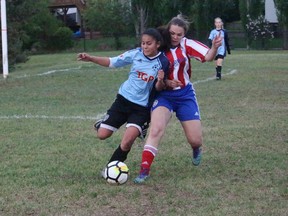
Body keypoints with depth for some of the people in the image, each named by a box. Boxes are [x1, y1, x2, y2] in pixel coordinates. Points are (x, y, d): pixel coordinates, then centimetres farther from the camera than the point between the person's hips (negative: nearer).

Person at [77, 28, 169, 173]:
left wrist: (160, 81, -28)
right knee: (102, 135, 2)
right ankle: (103, 123, 39)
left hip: (142, 107, -2)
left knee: (127, 142, -19)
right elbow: (112, 62, -2)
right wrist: (90, 58, -13)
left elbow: (159, 88, -4)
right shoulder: (136, 54, -7)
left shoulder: (163, 62, -12)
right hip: (124, 99, 2)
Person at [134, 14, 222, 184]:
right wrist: (165, 82, -21)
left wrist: (215, 47, -41)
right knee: (156, 129, -24)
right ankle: (144, 171, -19)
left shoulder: (186, 44, -8)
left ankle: (196, 150, 41)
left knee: (195, 140, 1)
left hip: (185, 94, 1)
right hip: (164, 95, -1)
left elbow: (208, 57, -21)